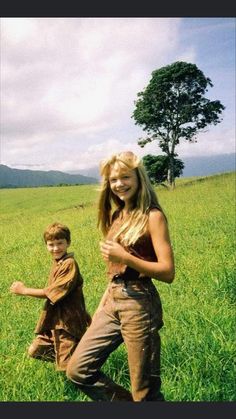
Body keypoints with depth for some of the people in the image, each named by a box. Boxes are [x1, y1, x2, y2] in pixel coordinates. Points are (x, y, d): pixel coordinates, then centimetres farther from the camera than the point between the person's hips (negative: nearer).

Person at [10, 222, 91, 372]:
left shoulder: (69, 264, -20)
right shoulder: (57, 262, 7)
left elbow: (52, 292, -20)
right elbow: (52, 292, 9)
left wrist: (24, 290, -12)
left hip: (67, 322, -8)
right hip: (53, 320, 9)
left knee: (68, 366, -1)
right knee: (35, 351, 15)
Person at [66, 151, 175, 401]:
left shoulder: (152, 216, -9)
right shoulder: (116, 216, 13)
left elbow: (168, 272, -14)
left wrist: (126, 257, -22)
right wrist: (102, 304, 17)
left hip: (140, 303, -7)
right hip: (112, 301, 7)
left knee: (145, 391, 4)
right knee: (77, 370, 6)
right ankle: (128, 402, 24)